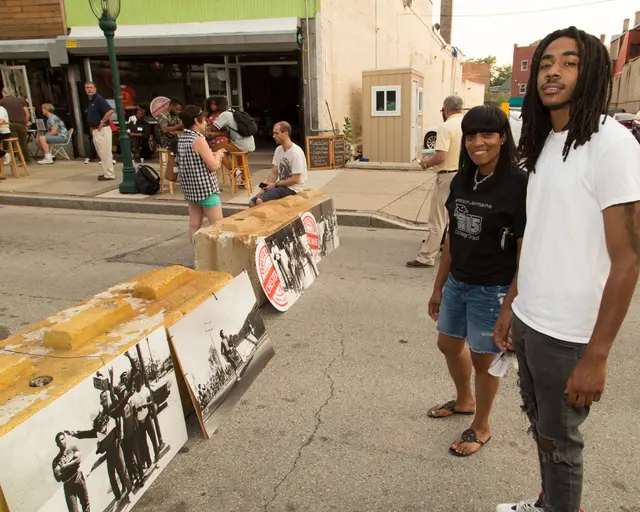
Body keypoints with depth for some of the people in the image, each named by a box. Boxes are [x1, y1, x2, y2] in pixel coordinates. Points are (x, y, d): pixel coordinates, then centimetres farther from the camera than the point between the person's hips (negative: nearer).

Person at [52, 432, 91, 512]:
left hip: (79, 479, 0)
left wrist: (65, 467, -6)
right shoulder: (56, 460, 7)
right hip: (68, 485, 0)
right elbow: (58, 478, -3)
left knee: (86, 505, 4)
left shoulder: (73, 448, 8)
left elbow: (79, 460, -8)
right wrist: (72, 465, -9)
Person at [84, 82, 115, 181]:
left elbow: (110, 111, -24)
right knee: (101, 153, 13)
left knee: (105, 152, -7)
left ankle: (109, 174, -3)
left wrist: (102, 123, -18)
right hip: (95, 130, 10)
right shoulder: (89, 102, 17)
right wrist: (91, 128, 16)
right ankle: (106, 172, 21)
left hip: (102, 129, -10)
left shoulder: (99, 99, -11)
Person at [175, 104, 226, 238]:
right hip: (205, 188, -8)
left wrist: (213, 155, 15)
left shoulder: (181, 139, 7)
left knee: (194, 225, 11)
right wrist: (217, 155, 3)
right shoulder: (199, 140, -18)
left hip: (190, 188, 8)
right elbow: (214, 166, -19)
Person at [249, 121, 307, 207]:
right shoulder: (278, 150, 7)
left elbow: (295, 180, -19)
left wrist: (275, 185, -11)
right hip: (280, 186, 8)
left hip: (293, 188, -8)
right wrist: (264, 188, -2)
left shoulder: (296, 152, -19)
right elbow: (274, 173, 12)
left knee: (260, 201, -24)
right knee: (252, 202, -2)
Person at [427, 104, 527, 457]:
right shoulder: (461, 181, 3)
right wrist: (438, 287, 12)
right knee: (449, 344, 22)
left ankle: (481, 428, 36)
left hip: (492, 291, -7)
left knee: (483, 359, 10)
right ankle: (464, 400, 51)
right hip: (457, 283, 7)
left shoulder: (519, 185, -17)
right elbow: (452, 238, 8)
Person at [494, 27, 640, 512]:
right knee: (540, 424, 23)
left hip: (568, 334, -7)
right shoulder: (546, 143, 8)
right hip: (529, 320, 7)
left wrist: (596, 357, -18)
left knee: (559, 441, 12)